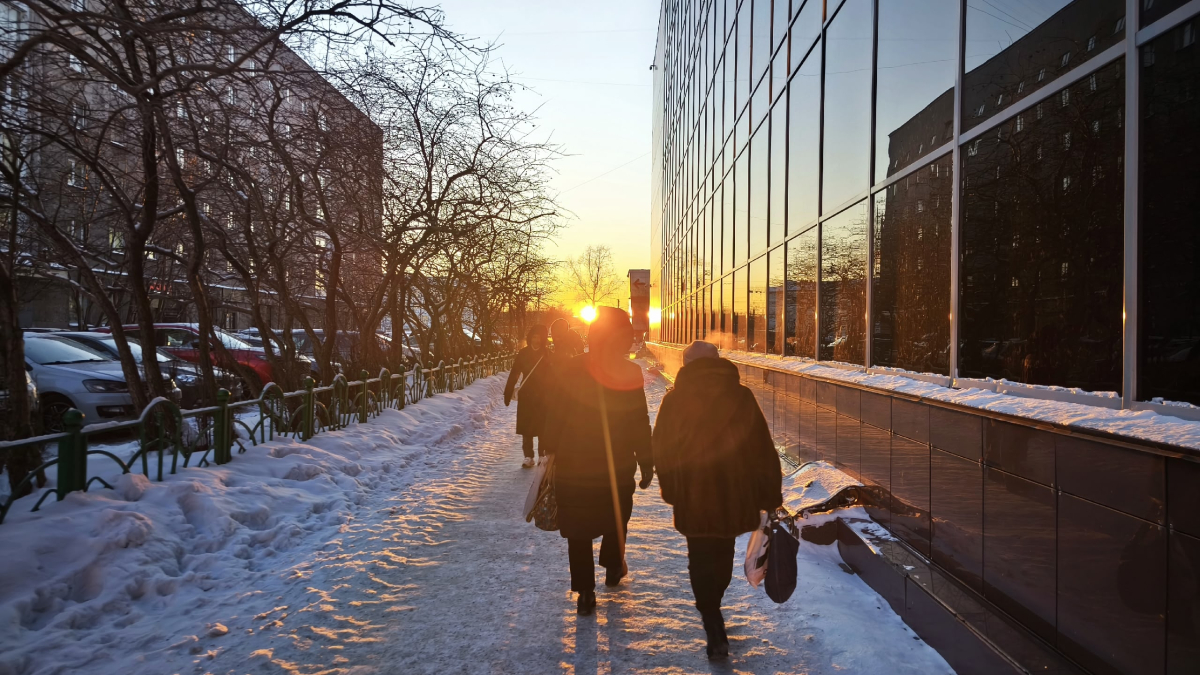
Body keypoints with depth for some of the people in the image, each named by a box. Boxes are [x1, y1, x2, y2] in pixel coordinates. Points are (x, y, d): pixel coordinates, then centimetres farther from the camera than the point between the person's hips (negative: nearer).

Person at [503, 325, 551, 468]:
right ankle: (528, 456, 8)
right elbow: (514, 374, 3)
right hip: (526, 395, 1)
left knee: (543, 427, 1)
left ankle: (544, 454, 13)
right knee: (526, 427, 1)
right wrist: (508, 393, -2)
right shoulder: (523, 353, 3)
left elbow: (552, 375, -2)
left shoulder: (548, 354, 1)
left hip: (543, 396, -1)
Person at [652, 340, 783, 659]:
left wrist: (671, 490, 12)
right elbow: (763, 449, -2)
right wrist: (770, 493, 4)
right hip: (735, 493, 2)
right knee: (723, 553, 22)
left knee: (701, 559, 8)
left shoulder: (674, 400, -5)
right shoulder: (741, 396, -3)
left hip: (693, 497, -2)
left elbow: (662, 452, -1)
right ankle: (712, 608, 41)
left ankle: (715, 632, 1)